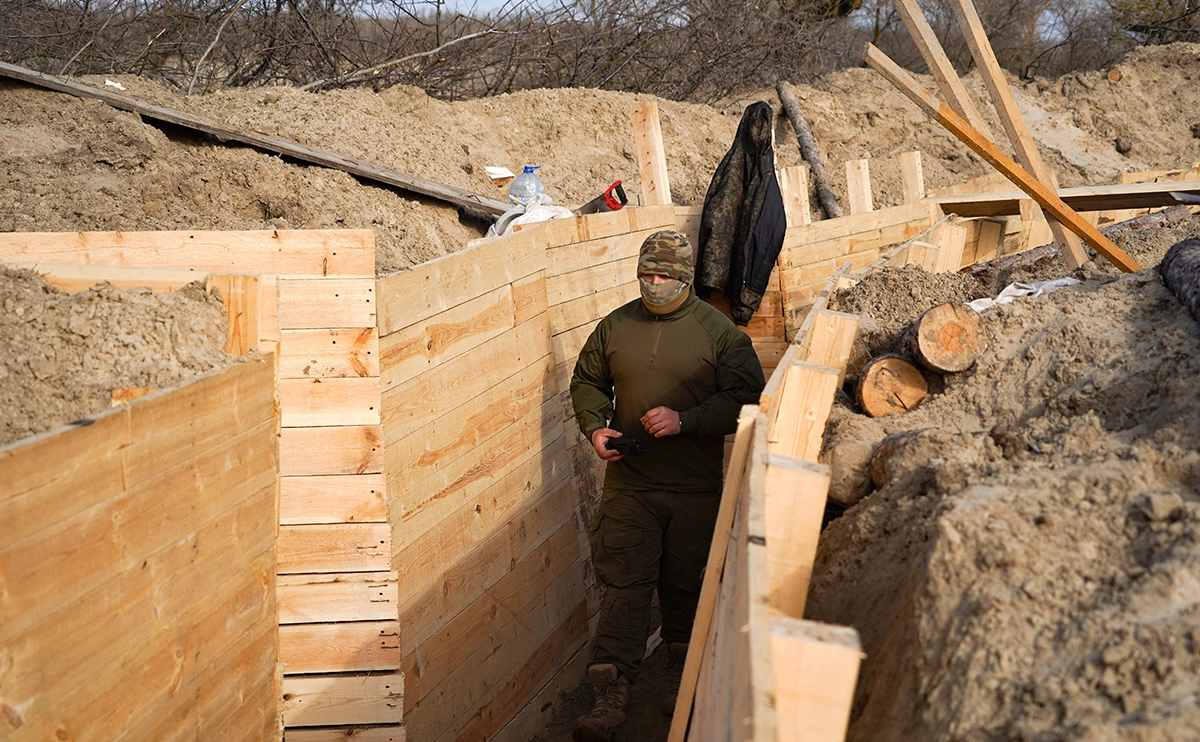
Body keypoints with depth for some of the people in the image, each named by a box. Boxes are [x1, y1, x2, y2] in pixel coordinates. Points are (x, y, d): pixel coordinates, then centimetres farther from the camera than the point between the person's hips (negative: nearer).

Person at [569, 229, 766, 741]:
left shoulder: (718, 331, -4)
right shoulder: (615, 326, 5)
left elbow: (746, 398, -8)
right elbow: (587, 381, 17)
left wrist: (685, 420, -18)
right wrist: (595, 427, -2)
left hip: (696, 487, -1)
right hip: (629, 482, 1)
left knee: (685, 582, 11)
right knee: (624, 583, -5)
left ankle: (682, 668, 34)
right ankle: (610, 693, -5)